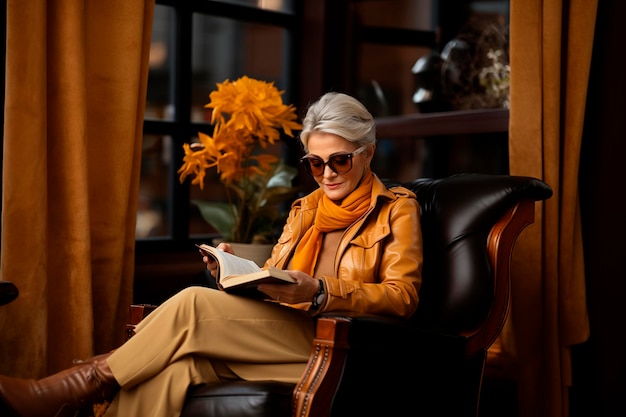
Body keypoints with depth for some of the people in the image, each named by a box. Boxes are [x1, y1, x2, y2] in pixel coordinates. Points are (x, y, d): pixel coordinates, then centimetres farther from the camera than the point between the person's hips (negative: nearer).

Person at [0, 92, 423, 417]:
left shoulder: (397, 208, 6)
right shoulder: (305, 208, 24)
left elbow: (403, 295, -7)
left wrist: (318, 292, -22)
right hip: (277, 334, 6)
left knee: (193, 303, -26)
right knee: (174, 365, -30)